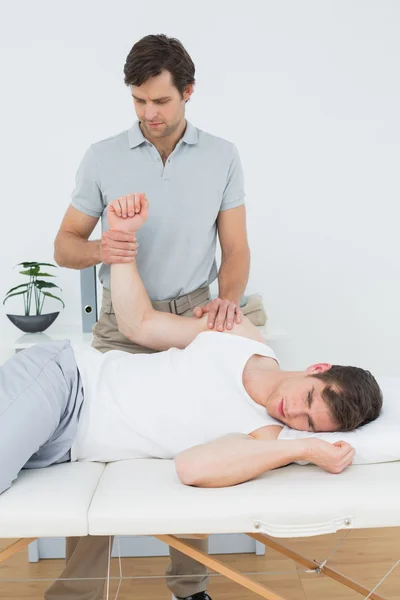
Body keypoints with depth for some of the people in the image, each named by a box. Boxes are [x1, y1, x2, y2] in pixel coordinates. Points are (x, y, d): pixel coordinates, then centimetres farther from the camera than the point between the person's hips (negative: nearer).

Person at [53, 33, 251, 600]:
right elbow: (65, 245, 2)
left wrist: (227, 298, -18)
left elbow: (236, 249, 3)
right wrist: (99, 249, -21)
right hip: (121, 323, 0)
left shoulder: (222, 157, 3)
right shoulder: (102, 157, 1)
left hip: (192, 319, 1)